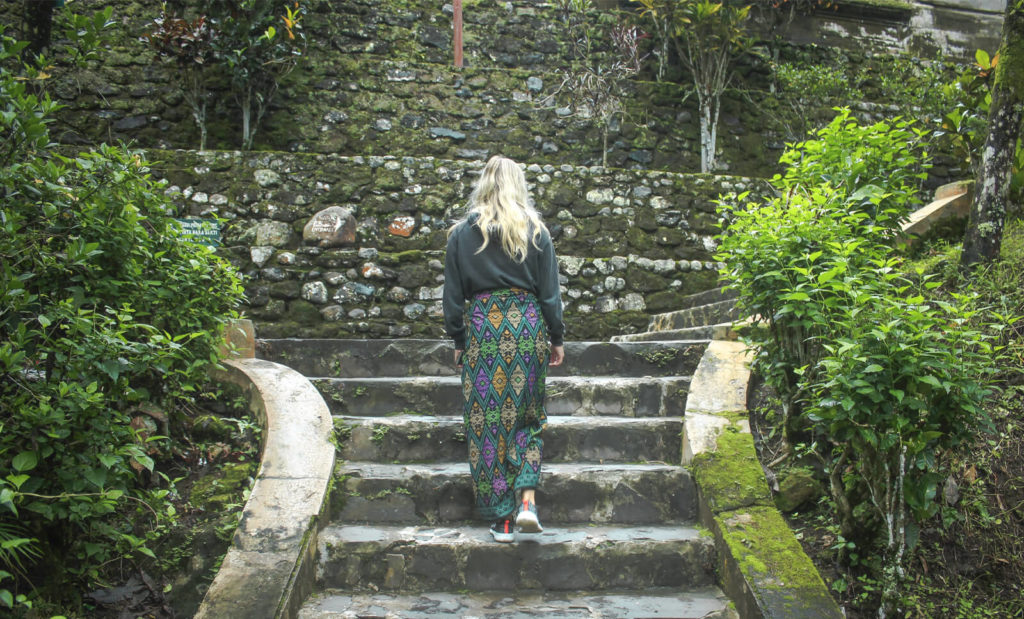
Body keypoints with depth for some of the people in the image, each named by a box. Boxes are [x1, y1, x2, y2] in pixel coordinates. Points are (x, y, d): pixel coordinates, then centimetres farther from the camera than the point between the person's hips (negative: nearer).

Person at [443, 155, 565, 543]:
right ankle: (527, 500, -3)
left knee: (486, 422, 6)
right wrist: (556, 338, 10)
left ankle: (500, 518, 9)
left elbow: (453, 295, 5)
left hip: (482, 327, 0)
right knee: (527, 417, 14)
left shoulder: (463, 233, 4)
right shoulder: (534, 231, 2)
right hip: (527, 326, 0)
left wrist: (458, 340, 13)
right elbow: (549, 292, 2)